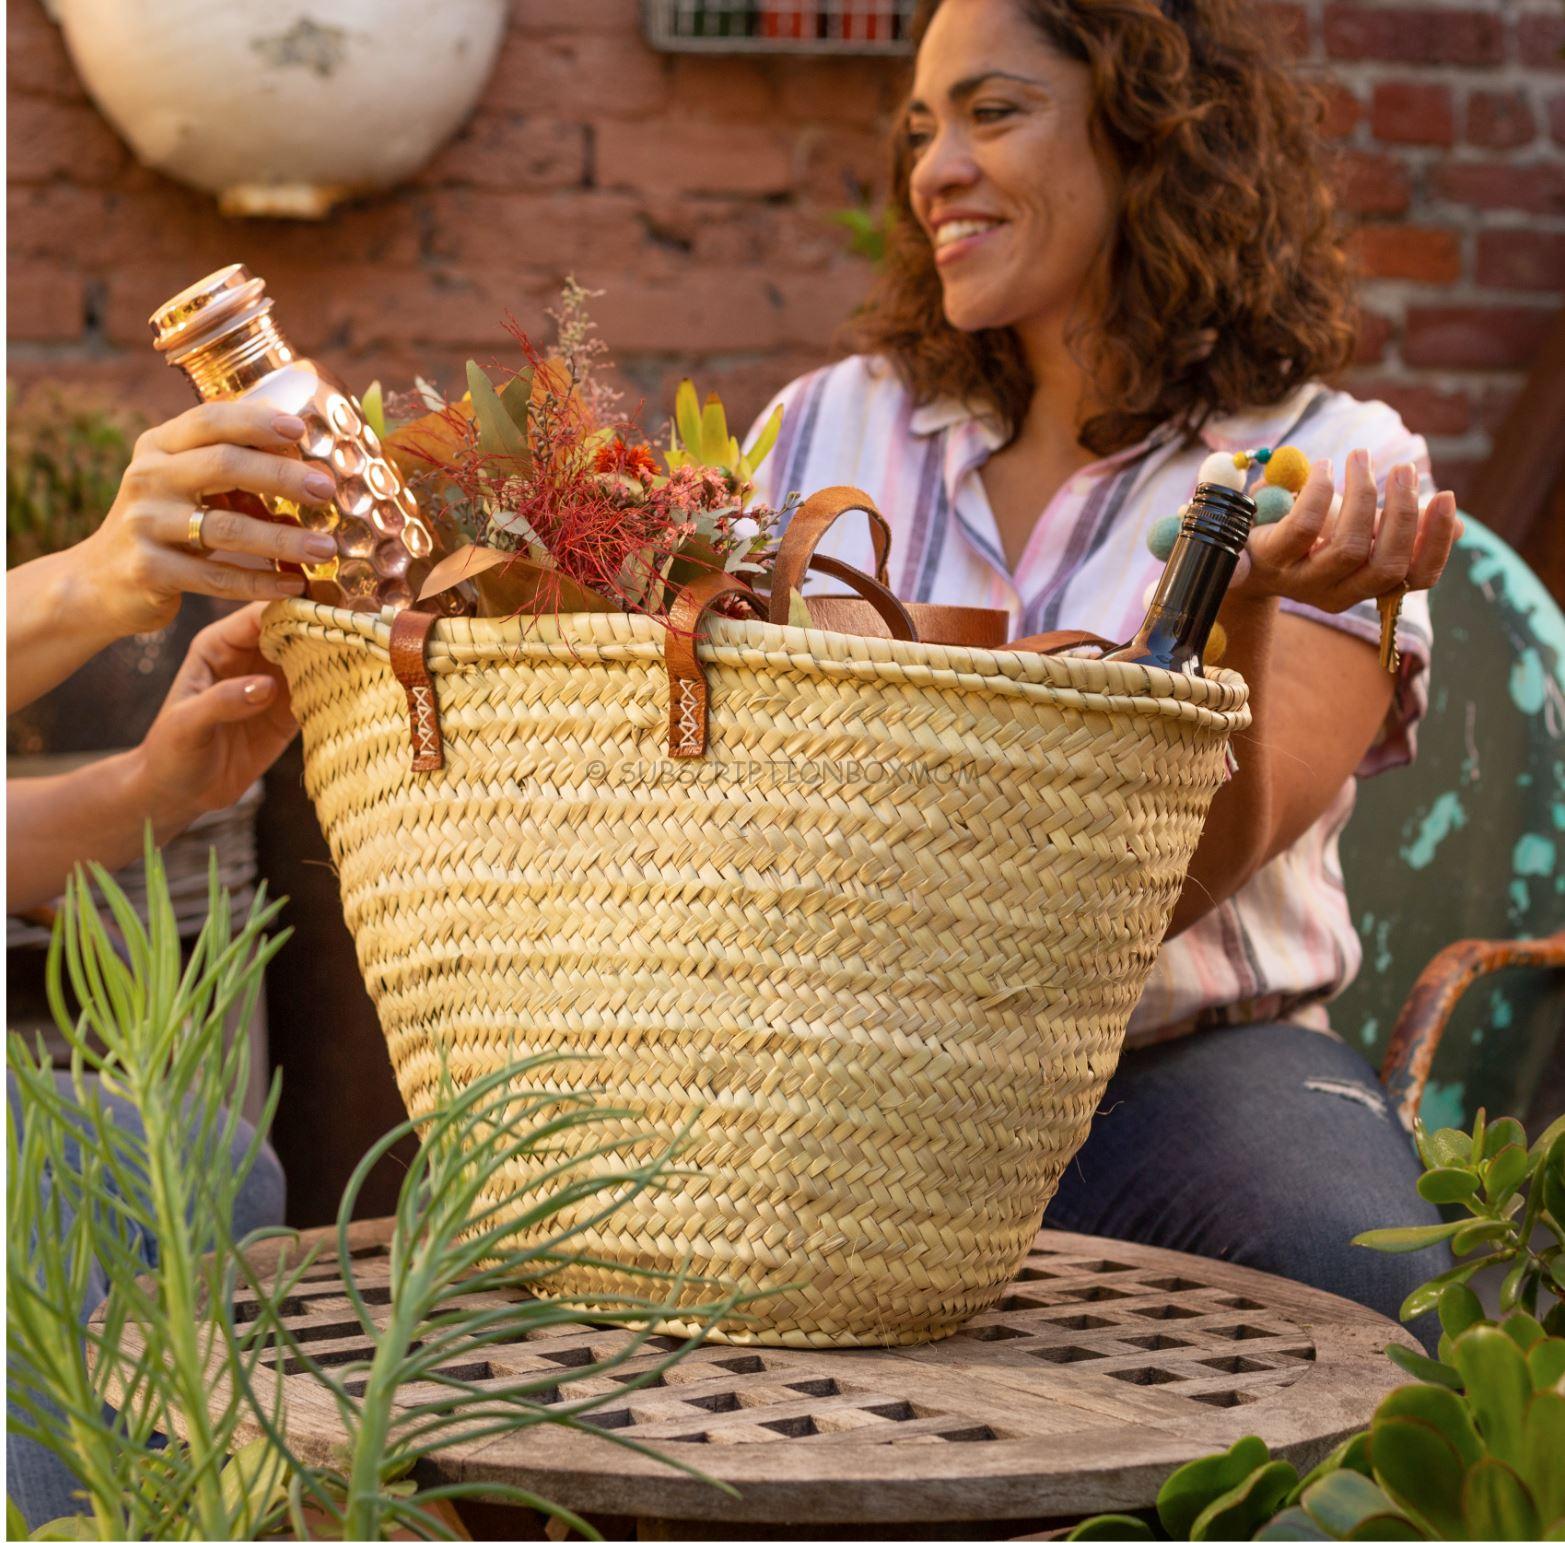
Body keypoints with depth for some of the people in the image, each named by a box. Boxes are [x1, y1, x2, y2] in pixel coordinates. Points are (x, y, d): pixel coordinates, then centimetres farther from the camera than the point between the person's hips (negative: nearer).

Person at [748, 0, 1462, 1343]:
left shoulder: (1334, 469, 1)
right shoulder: (833, 427, 12)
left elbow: (1177, 876, -11)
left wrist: (1242, 599, -27)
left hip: (1188, 1065, -2)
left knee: (1381, 1296, -32)